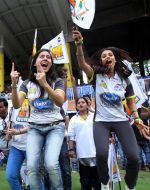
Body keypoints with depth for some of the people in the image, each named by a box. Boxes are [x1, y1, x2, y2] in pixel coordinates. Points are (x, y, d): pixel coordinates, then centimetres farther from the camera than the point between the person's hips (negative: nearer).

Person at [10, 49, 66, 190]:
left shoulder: (57, 81, -1)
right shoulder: (27, 84, 6)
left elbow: (60, 101, -19)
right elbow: (17, 105, -5)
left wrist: (45, 84, -31)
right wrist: (14, 85, -20)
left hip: (55, 126, -2)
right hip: (34, 128, 2)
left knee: (51, 164, -20)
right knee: (31, 167, -13)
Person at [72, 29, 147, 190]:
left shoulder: (124, 79, 6)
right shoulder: (97, 75, -1)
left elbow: (131, 102, 14)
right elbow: (82, 63, -18)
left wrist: (137, 118, -2)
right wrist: (79, 45, -34)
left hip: (121, 121, 2)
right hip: (101, 122, -1)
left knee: (133, 157, -13)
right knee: (102, 154, -23)